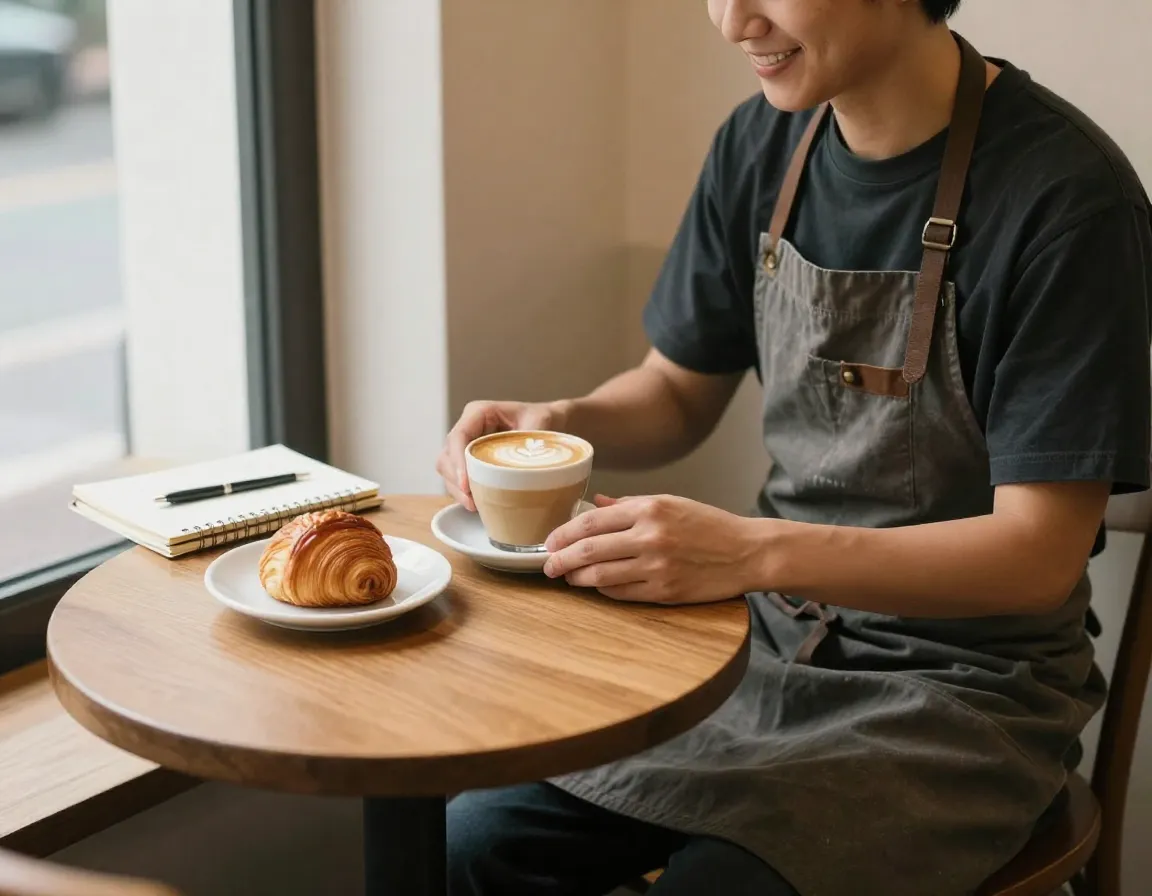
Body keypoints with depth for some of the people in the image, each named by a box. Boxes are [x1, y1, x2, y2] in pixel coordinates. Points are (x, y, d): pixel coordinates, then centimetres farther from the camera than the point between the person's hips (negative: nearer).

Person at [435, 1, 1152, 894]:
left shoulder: (1065, 193, -19)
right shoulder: (761, 145, 0)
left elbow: (1039, 552, -20)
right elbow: (678, 394, 12)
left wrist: (754, 552, -33)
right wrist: (559, 425, -10)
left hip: (961, 685, -5)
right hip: (773, 632, 5)